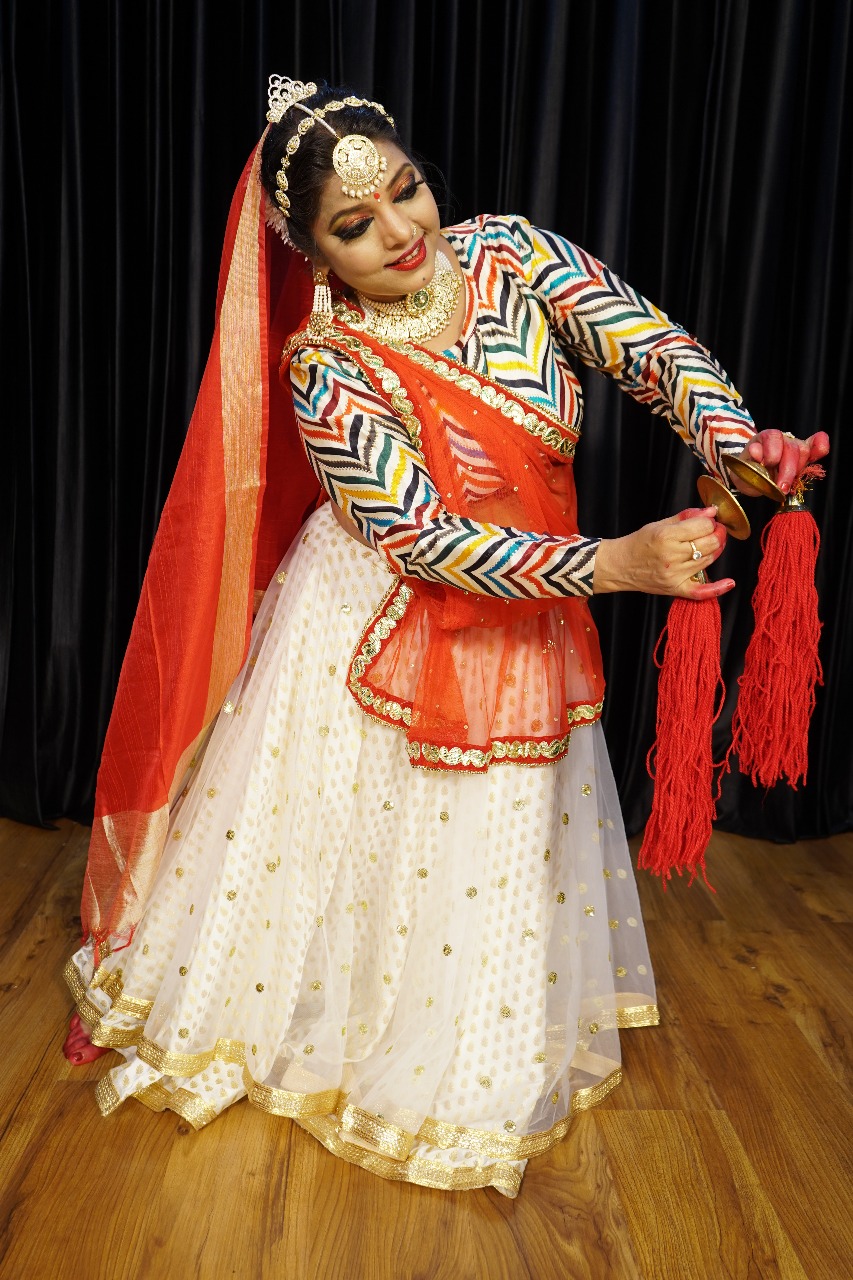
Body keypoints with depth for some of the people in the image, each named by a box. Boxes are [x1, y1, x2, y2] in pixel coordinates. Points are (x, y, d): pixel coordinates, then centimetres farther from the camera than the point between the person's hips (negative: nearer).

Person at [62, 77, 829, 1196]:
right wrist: (614, 564, -33)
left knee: (496, 852, 19)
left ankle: (467, 1068, 47)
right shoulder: (326, 367, -21)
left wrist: (736, 444, -36)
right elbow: (423, 539, -26)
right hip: (377, 630, -4)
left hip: (523, 621, 5)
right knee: (334, 838, 12)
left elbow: (652, 348, -15)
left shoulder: (512, 252, -9)